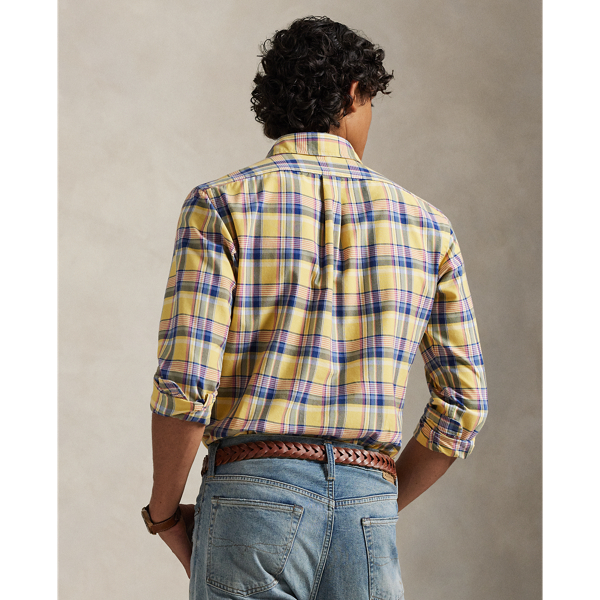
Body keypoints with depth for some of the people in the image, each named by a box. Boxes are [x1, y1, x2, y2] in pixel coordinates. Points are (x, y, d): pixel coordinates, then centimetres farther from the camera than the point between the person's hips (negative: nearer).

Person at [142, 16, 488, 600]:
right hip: (369, 501, 3)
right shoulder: (425, 225, 9)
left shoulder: (220, 205, -1)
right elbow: (463, 405, 9)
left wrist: (165, 513, 4)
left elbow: (185, 383, -10)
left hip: (255, 494, -2)